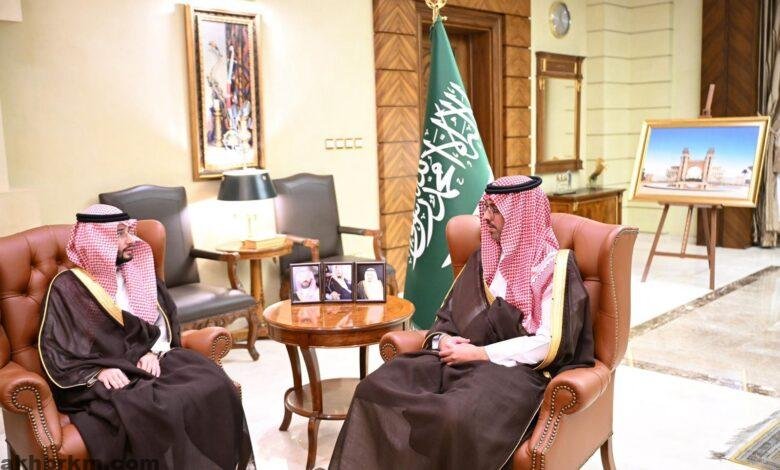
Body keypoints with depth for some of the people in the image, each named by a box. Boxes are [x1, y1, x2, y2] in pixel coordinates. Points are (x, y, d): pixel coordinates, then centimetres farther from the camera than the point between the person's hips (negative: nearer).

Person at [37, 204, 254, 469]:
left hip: (149, 361, 5)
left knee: (214, 386, -23)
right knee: (160, 411, -36)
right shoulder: (67, 287, -2)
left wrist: (154, 351, -6)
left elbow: (164, 321, 14)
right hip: (103, 381, -5)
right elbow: (55, 352, -5)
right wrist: (98, 371, -20)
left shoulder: (137, 272, 14)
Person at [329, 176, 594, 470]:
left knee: (457, 417, -38)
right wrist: (443, 339, -4)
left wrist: (480, 352, -14)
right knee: (376, 389, -19)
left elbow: (550, 344, -13)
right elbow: (447, 316, 20)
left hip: (517, 369, -6)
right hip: (461, 359, 6)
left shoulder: (555, 266, -3)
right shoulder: (484, 258, 16)